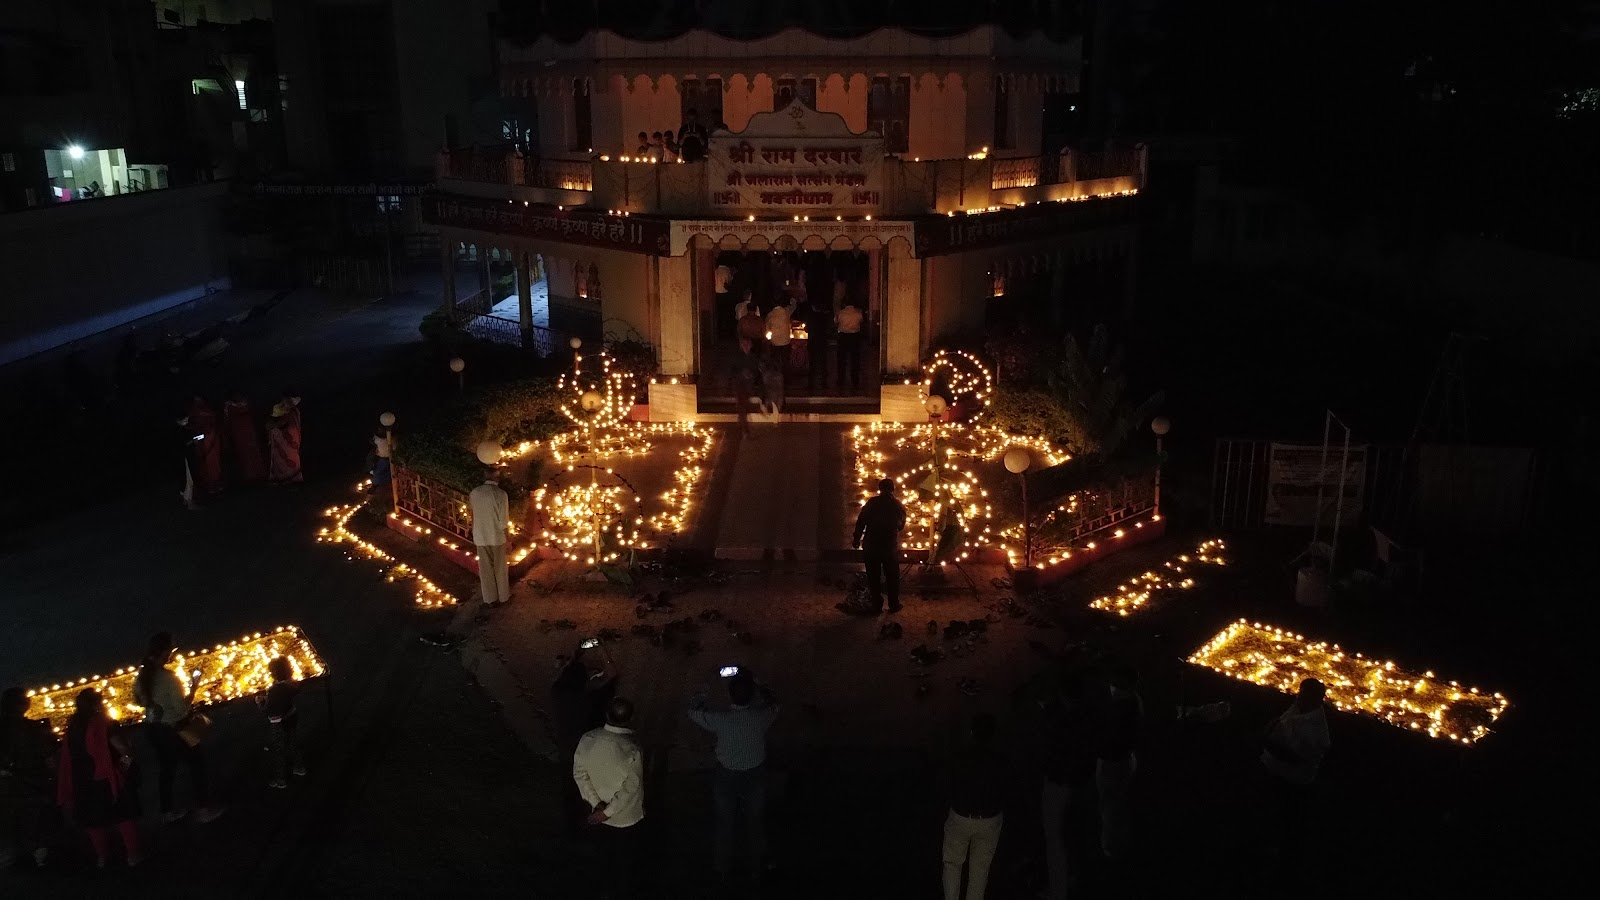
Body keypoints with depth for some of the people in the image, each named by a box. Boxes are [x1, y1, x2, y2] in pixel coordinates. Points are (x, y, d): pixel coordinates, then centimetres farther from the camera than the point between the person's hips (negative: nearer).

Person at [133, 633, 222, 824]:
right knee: (196, 763, 9)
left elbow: (138, 699, 13)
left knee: (166, 767, 21)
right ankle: (203, 809, 14)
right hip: (171, 729, -7)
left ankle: (168, 810, 33)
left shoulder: (143, 674, -4)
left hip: (153, 728, 7)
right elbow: (182, 709, -24)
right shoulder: (169, 677, -27)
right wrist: (192, 688, -14)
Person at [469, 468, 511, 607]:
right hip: (497, 537, -3)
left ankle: (490, 598, 23)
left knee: (485, 568, 14)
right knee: (500, 568, 14)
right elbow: (504, 519, -17)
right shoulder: (501, 494, -18)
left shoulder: (475, 492, -6)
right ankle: (503, 596, 27)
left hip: (481, 537, 3)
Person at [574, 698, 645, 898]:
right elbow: (629, 789, -26)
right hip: (626, 817, -5)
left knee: (607, 852, 30)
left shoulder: (587, 740, -19)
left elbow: (579, 774, -9)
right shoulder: (632, 751, -33)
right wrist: (607, 812, -15)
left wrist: (596, 803, -9)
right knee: (625, 859, 22)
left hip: (598, 812, 5)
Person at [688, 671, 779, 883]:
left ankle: (724, 868, 40)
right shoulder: (762, 715, -26)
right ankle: (756, 868, 39)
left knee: (725, 825, 22)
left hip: (727, 777, 0)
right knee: (755, 823, 22)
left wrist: (703, 691, 2)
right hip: (755, 776, 1)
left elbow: (693, 711, -9)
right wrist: (756, 685, 6)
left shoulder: (720, 719, -28)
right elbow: (773, 704, 0)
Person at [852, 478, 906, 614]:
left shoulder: (871, 503, -3)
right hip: (890, 546, 1)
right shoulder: (897, 505, 1)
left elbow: (860, 522, -7)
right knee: (892, 576, 13)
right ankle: (893, 605, 15)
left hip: (871, 545, 0)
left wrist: (857, 540, 0)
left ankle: (876, 606, 9)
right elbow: (901, 526, 12)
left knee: (873, 577, 7)